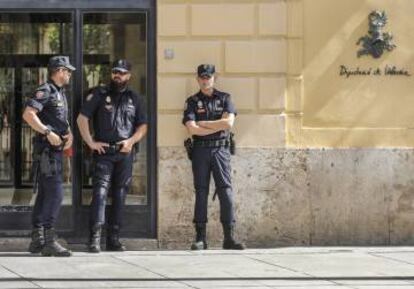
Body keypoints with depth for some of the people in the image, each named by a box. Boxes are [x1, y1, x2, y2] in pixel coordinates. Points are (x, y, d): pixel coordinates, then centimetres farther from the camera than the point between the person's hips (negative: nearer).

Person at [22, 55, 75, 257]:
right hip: (46, 149, -10)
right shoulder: (45, 91, -10)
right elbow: (28, 114, -21)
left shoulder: (60, 93, 19)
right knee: (55, 193, -15)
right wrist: (48, 133, -24)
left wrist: (69, 134, 6)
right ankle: (49, 241, -18)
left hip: (56, 150, 10)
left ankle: (37, 240, 15)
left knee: (44, 195, 11)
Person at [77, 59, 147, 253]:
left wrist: (131, 141, -3)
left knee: (120, 196, 5)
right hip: (103, 152, -3)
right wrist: (90, 142, -7)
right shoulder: (99, 94, 4)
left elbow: (142, 126, 15)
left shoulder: (135, 99, 14)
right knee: (100, 192, -13)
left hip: (125, 153, 3)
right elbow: (82, 118, 1)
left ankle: (113, 238, 11)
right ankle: (95, 238, -19)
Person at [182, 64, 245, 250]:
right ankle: (200, 238, 2)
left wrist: (202, 123, -5)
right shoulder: (192, 102, 7)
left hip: (221, 149, 0)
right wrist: (218, 126, -7)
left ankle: (229, 238, -5)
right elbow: (192, 129, -7)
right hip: (200, 151, 0)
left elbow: (229, 123, -6)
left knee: (226, 191, -6)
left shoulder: (224, 99, 9)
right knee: (201, 193, 0)